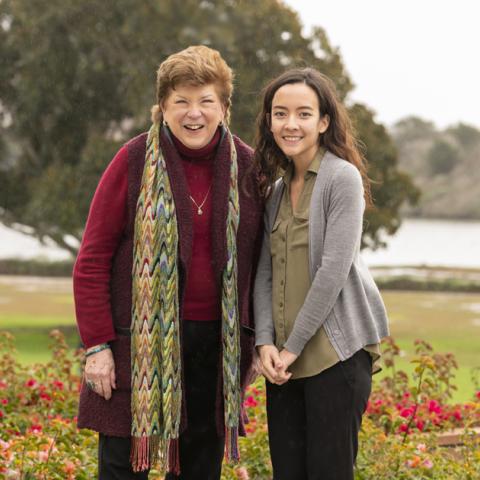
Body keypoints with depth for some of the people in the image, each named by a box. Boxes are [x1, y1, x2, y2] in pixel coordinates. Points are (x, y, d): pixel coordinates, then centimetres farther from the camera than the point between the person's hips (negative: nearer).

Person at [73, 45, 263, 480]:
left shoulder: (246, 167, 4)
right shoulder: (135, 162, -5)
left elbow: (255, 258, 13)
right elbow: (92, 258, -4)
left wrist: (251, 340, 9)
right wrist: (97, 344, -9)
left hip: (216, 342, 3)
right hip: (141, 341, -3)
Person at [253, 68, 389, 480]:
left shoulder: (343, 177, -7)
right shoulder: (276, 189, 14)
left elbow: (334, 269, -14)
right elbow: (265, 273, 11)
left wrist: (294, 346, -12)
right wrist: (265, 342, -3)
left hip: (336, 352, -6)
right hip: (283, 358, 6)